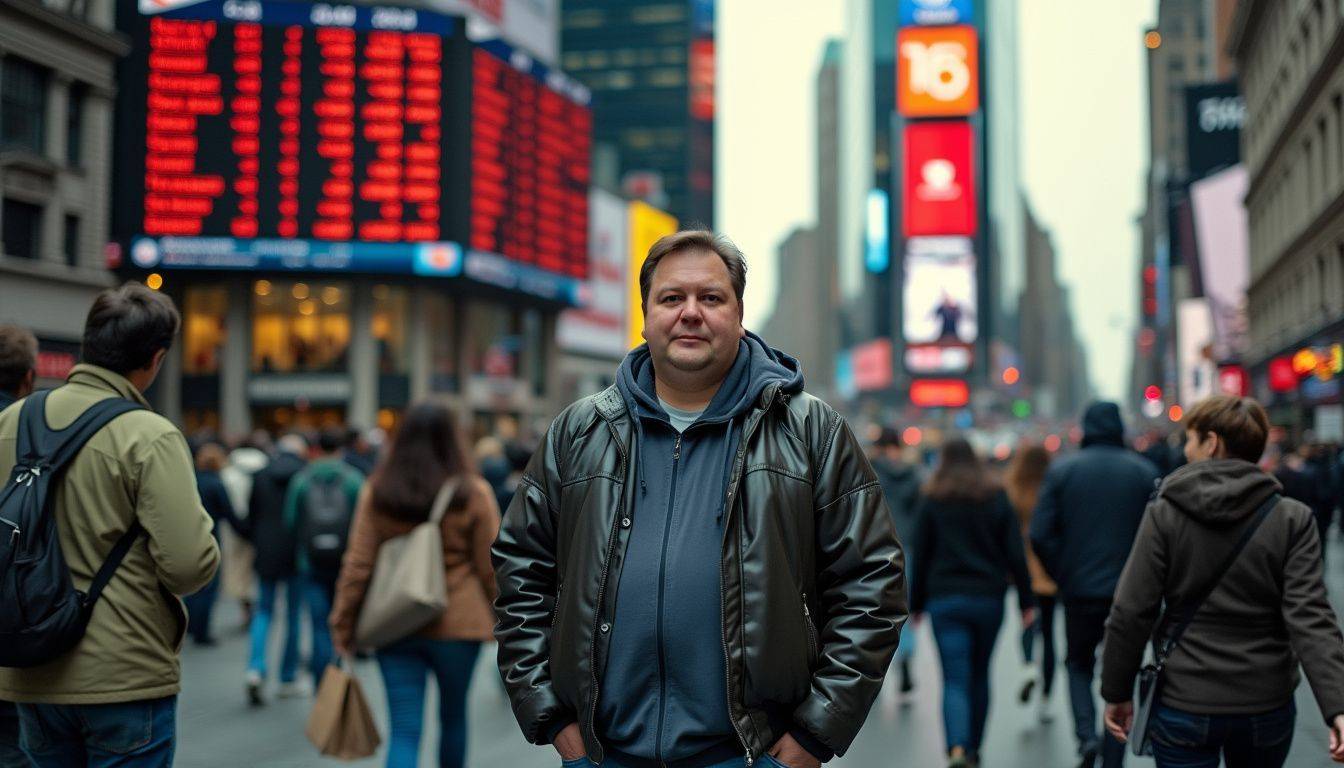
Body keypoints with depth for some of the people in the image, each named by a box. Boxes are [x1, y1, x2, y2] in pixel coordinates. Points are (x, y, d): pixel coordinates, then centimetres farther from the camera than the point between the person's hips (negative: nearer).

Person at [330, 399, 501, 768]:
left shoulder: (376, 492, -1)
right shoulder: (473, 493, -7)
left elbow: (357, 565, -2)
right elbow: (491, 567, -4)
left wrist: (343, 626, 5)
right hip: (456, 626, -1)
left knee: (404, 731, 2)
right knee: (453, 716, 20)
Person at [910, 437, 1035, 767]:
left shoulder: (932, 501, 2)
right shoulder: (996, 498, 5)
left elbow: (921, 555, 2)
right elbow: (1015, 553, 1)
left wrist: (917, 604, 10)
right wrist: (1026, 601, 5)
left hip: (945, 600, -2)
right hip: (989, 599, 2)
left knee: (955, 680, -6)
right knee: (980, 675, 17)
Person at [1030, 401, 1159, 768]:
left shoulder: (1062, 470, -2)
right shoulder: (1145, 472, -2)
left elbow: (1041, 535, -7)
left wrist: (1063, 576, 4)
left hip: (1079, 589, 0)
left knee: (1079, 662, 19)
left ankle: (1087, 734, -4)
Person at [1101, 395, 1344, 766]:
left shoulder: (1164, 514, -7)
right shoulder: (1293, 520, -5)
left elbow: (1131, 614, -9)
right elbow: (1309, 619, -15)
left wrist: (1117, 692, 2)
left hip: (1184, 707, -2)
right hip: (1267, 708, 2)